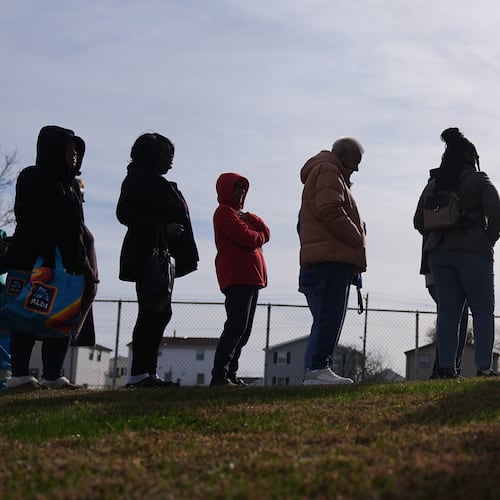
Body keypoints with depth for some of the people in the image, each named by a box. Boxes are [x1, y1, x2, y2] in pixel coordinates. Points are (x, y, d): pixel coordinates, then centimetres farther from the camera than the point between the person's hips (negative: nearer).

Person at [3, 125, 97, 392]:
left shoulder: (67, 186, 21)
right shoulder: (33, 178, -3)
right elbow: (30, 222, -13)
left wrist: (83, 265, 12)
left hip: (64, 263, 8)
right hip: (32, 261, -8)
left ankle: (53, 376, 6)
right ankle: (19, 375, -7)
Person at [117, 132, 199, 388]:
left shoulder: (159, 183, 25)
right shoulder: (138, 179, -5)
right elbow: (125, 213, -17)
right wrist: (162, 229, -22)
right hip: (147, 258, -10)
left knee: (158, 313, 7)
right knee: (154, 314, -13)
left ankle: (146, 373, 9)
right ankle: (140, 374, -12)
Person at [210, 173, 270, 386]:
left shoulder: (241, 213, 27)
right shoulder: (224, 212, -3)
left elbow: (266, 233, 14)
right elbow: (245, 237, -16)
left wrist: (251, 219, -3)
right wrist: (259, 236, 5)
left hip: (251, 278, 10)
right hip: (236, 278, -10)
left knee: (244, 330, 6)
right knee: (237, 326, -16)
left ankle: (230, 373, 7)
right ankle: (219, 375, -18)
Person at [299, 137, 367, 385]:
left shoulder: (332, 175, 30)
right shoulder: (327, 171, -3)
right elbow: (330, 211, -17)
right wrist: (357, 240, -12)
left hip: (334, 256, 11)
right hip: (333, 255, -11)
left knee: (328, 315, 9)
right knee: (331, 312, -14)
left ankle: (313, 370, 8)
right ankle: (318, 367, -17)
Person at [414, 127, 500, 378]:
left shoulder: (433, 184, 13)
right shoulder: (479, 181, -1)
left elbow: (418, 221, 12)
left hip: (439, 253, 5)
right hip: (473, 251, -4)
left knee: (448, 311, 4)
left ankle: (447, 367, -2)